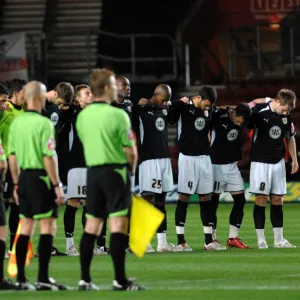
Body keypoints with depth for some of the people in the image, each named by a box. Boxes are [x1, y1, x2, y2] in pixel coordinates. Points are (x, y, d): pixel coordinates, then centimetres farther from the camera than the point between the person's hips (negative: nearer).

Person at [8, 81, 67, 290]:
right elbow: (48, 158, -17)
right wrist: (57, 185, -12)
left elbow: (12, 157, 10)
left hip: (24, 177, 7)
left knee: (26, 227, 13)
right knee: (47, 227, -2)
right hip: (41, 178, -7)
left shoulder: (16, 123, 7)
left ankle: (21, 279, 13)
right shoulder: (43, 123, -14)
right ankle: (43, 279, -6)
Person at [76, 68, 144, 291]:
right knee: (118, 225, -6)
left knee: (92, 225, 9)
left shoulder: (82, 116, 7)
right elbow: (131, 151, -11)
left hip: (93, 171, 6)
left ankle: (85, 279, 10)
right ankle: (120, 280, -8)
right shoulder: (117, 115, -12)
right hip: (115, 171, -6)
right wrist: (130, 170, 8)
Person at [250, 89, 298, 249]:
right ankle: (261, 240, -1)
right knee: (261, 199, -6)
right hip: (260, 162, -5)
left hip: (278, 162, 5)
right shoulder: (259, 111, -15)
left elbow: (290, 138, 15)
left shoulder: (287, 116, 1)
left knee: (277, 200, 5)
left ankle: (279, 240, 10)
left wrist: (294, 159, 14)